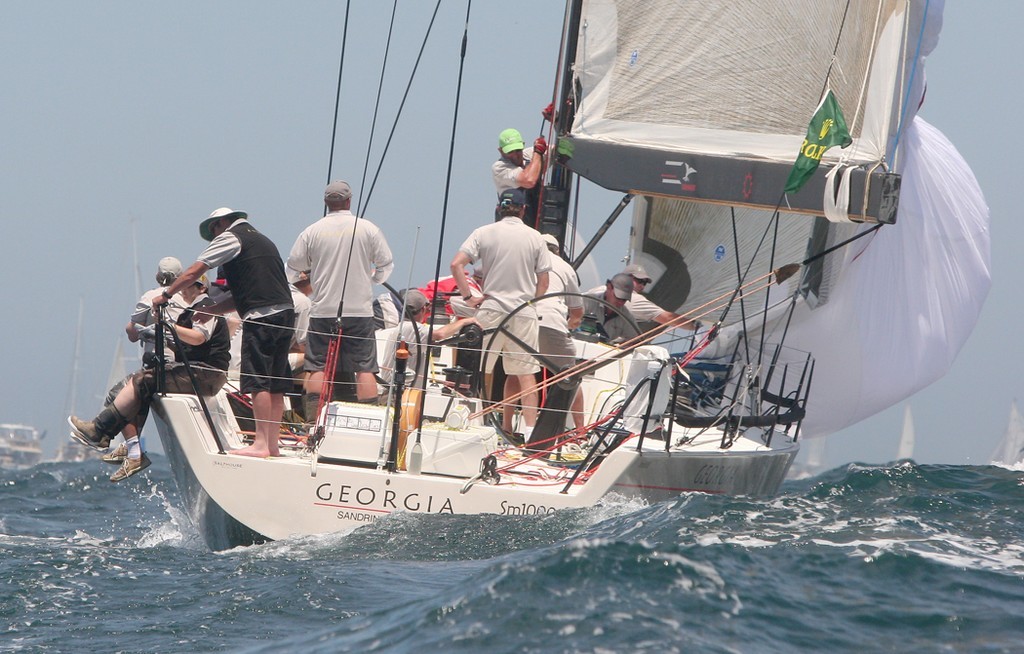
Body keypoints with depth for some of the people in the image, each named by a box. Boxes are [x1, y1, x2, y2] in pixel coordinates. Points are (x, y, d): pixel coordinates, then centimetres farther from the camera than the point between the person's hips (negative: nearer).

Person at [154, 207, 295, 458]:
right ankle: (272, 443, 8)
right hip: (286, 312, 8)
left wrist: (165, 295, 11)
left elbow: (194, 272, 1)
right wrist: (211, 310, 28)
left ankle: (261, 443, -14)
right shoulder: (261, 240, 28)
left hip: (262, 317, -8)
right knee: (275, 384, 8)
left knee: (258, 381, -9)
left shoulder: (229, 237, 3)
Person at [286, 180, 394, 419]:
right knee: (365, 367, 2)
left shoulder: (312, 232, -1)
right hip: (359, 309, 0)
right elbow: (386, 265, 6)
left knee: (317, 366, 5)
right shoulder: (368, 229, -2)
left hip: (323, 310, 0)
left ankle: (313, 419, -3)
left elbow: (292, 268, 8)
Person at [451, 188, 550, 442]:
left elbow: (456, 264, -9)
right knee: (526, 372, 2)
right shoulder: (535, 238, 3)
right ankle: (530, 428, -5)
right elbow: (543, 282, 4)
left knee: (483, 370, 10)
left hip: (490, 309, 0)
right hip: (525, 313, 0)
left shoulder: (483, 233, 1)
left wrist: (468, 297, -3)